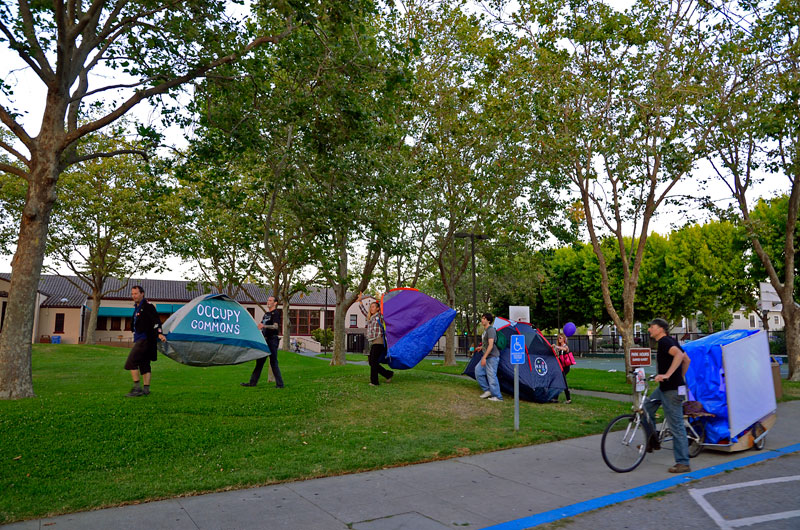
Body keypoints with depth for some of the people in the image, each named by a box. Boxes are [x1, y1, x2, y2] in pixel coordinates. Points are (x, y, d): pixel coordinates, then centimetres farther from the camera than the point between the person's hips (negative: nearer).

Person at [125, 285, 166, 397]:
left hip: (145, 339, -10)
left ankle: (137, 388, -9)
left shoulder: (147, 306, -10)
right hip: (140, 339, 10)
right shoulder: (137, 307, 19)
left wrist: (159, 334, -33)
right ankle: (146, 389, 14)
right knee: (144, 364, 10)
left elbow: (156, 320, -21)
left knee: (131, 362, -11)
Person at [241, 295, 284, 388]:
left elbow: (275, 326, -24)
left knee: (273, 362, -6)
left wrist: (264, 326, -37)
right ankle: (253, 382, 17)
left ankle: (279, 384, 0)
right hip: (265, 340, 9)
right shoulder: (266, 313, 19)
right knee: (259, 361, 11)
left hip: (272, 340, -9)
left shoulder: (276, 313, -8)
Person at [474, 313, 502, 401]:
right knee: (478, 370, 7)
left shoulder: (491, 330, -16)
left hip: (492, 357, -10)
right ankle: (487, 390, 15)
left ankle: (497, 397, 1)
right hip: (487, 357, 10)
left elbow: (491, 345, -24)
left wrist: (484, 357, -26)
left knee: (491, 376, -8)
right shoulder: (485, 330, 15)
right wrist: (481, 347, 29)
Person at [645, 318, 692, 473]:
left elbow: (679, 354, -34)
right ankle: (653, 440, 26)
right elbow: (687, 360, 22)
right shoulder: (670, 341, 14)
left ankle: (683, 464, 4)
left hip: (671, 390, -10)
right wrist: (680, 378, 24)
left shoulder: (664, 341, -15)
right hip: (664, 387, 10)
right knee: (647, 408, 18)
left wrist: (667, 375, -35)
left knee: (676, 427, -3)